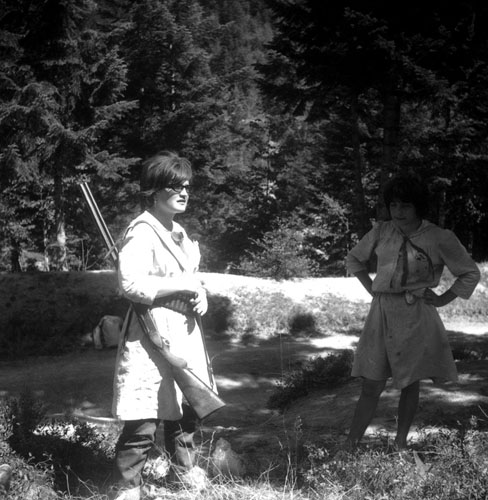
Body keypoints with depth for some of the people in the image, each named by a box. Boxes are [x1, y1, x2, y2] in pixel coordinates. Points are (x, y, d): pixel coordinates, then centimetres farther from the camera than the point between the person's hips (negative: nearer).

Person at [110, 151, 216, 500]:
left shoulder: (179, 232, 16)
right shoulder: (142, 232, -14)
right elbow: (131, 283, -26)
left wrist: (200, 295, 4)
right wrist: (185, 285, -20)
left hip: (184, 334, 9)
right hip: (152, 337, -9)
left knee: (186, 412, 17)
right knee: (143, 424, -9)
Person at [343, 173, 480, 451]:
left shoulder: (440, 239, -8)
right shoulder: (381, 233, 2)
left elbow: (471, 274, 3)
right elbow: (354, 260, 20)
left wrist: (443, 299, -2)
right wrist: (371, 288, 10)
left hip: (417, 318, -2)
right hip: (382, 314, 2)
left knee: (410, 385, 7)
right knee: (371, 386, 1)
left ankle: (401, 443, 18)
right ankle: (350, 446, 4)